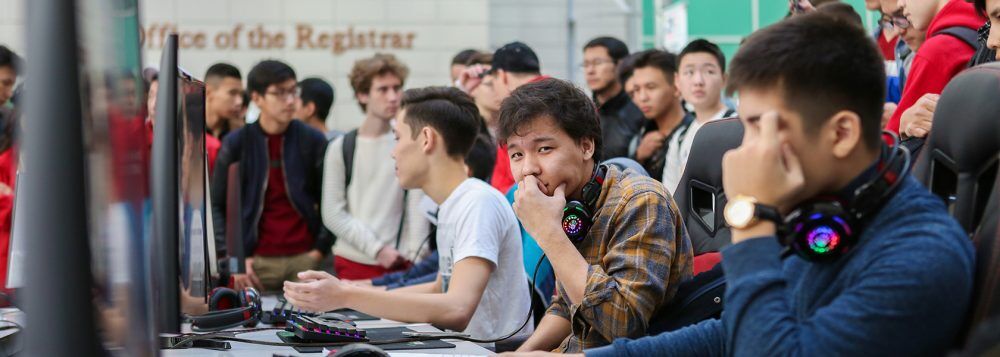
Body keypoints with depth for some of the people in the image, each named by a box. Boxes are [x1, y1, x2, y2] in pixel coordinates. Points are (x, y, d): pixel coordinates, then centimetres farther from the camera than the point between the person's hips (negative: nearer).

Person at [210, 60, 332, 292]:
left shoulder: (312, 141, 3)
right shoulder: (236, 144, 2)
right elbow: (216, 205, 4)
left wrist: (320, 249, -3)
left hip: (305, 259, 0)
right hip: (257, 262, 0)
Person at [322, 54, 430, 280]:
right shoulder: (341, 148, 4)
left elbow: (418, 210, -1)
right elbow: (333, 214, -1)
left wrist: (415, 257, -13)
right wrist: (377, 249, -9)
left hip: (400, 262, 0)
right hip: (352, 264, 0)